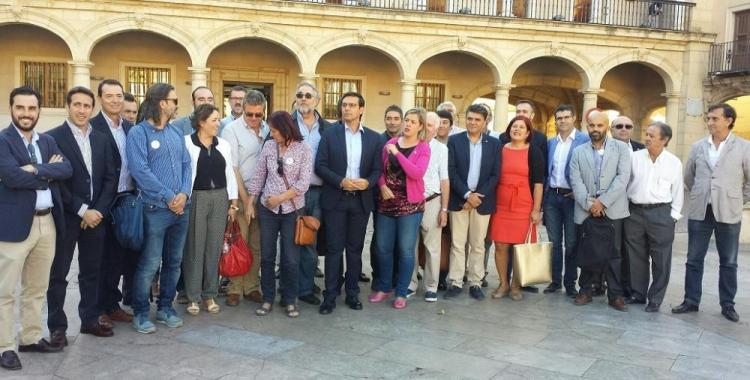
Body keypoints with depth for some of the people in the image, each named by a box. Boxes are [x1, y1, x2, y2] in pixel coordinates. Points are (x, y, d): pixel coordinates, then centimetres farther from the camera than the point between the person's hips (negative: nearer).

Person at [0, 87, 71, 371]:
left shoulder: (48, 141, 12)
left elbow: (67, 169, -4)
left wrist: (36, 169, -18)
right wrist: (49, 173, -10)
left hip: (47, 222, 6)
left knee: (37, 288, 16)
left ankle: (31, 338, 28)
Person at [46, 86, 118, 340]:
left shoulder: (101, 139, 9)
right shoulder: (53, 137, -6)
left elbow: (110, 177, 6)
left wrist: (98, 210, -6)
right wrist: (82, 210, -15)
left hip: (96, 215, 4)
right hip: (65, 216, -4)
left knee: (92, 271, 13)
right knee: (58, 274, 6)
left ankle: (90, 319, 24)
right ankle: (57, 326, 16)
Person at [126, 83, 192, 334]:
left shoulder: (176, 132, 14)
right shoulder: (138, 133, -6)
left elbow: (187, 164, 10)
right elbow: (140, 170, -14)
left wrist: (184, 194, -7)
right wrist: (169, 197, -14)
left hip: (181, 207, 6)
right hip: (155, 209, -6)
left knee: (174, 262, 13)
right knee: (149, 264, -2)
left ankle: (165, 307, 27)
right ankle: (140, 313, 13)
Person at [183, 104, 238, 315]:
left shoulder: (223, 145, 8)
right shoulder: (186, 143, -6)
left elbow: (230, 174, 10)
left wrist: (233, 203, 8)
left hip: (220, 198, 4)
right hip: (195, 198, -4)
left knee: (214, 247, 8)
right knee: (195, 247, 2)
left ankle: (210, 294, 20)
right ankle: (193, 297, 14)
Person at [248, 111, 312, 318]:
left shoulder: (303, 149, -6)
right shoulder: (268, 146, 3)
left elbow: (304, 183, -11)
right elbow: (258, 176, 7)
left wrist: (281, 198, -13)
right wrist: (250, 203, 6)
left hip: (292, 209, -3)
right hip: (267, 208, 3)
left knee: (291, 258, 3)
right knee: (266, 256, 9)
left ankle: (290, 300, 19)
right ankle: (267, 298, 22)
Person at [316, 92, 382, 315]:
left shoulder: (373, 137, 6)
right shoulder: (330, 133, 0)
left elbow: (377, 169, 6)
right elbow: (320, 165, -4)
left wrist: (367, 182, -15)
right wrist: (341, 181, -16)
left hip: (361, 200, 2)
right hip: (335, 199, -2)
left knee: (355, 249, 10)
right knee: (334, 249, 1)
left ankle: (352, 293, 21)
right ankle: (330, 295, 8)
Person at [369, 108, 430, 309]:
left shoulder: (423, 148, -3)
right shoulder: (390, 143, 7)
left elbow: (417, 174, -18)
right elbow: (380, 169, 11)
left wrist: (397, 153, -18)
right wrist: (382, 186, -8)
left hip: (410, 204, -3)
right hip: (386, 202, 4)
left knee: (406, 250, 2)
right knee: (383, 247, 9)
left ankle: (401, 293, 13)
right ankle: (384, 287, 25)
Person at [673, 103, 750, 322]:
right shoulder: (698, 147, 5)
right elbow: (689, 176, 18)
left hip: (728, 214, -2)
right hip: (699, 212, 2)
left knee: (728, 262, 8)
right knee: (694, 260, 7)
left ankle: (727, 304, 19)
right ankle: (691, 301, 17)